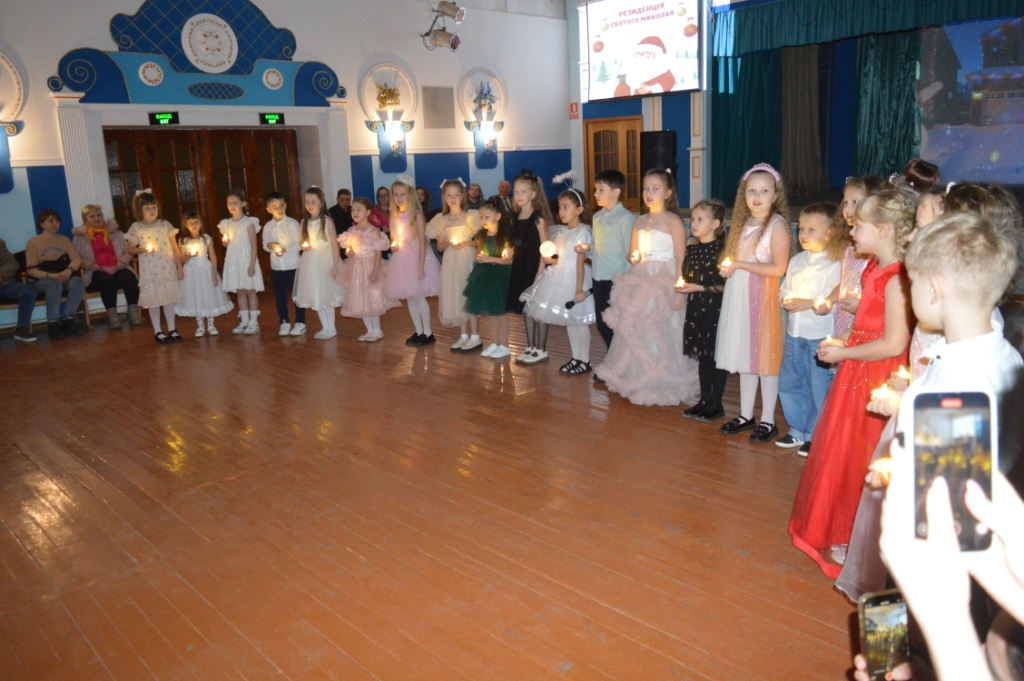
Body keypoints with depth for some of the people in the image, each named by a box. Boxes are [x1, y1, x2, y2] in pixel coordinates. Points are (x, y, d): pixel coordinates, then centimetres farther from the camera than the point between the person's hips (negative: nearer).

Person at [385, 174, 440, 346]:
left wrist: (421, 266, -17)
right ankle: (419, 332, 20)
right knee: (409, 298, 9)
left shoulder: (416, 215, -10)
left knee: (419, 296, -3)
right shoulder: (394, 216, 7)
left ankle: (428, 333, 8)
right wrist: (393, 246, -6)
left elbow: (422, 242, -13)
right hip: (401, 261, 6)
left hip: (416, 258, -6)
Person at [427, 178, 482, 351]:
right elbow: (440, 246, 8)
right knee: (454, 297, 5)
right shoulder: (442, 220, 7)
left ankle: (475, 337, 4)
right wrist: (447, 243, -11)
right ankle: (464, 335, 15)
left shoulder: (471, 215, -4)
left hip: (467, 260, -4)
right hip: (450, 262, 4)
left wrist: (466, 243, -18)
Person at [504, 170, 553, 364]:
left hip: (535, 266, -7)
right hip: (520, 267, 7)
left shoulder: (538, 217, -10)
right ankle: (530, 348, 22)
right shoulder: (517, 218, 9)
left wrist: (540, 272, -17)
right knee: (525, 308, 12)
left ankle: (541, 350, 9)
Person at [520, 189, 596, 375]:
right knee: (568, 320, 13)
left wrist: (579, 288, -19)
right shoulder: (562, 233, 12)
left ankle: (584, 361, 11)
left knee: (579, 321, 0)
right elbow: (549, 256, 17)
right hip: (560, 279, 8)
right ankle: (575, 358, 23)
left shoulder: (583, 231, -12)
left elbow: (580, 262, -17)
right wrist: (549, 258, -7)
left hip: (574, 279, -8)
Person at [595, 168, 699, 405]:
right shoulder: (640, 221, 12)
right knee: (637, 331, 8)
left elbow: (681, 259, -11)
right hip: (640, 283, 6)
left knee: (662, 334, -3)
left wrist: (679, 291, -17)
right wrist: (635, 258, -5)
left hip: (664, 284, -6)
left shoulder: (673, 221, -7)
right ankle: (639, 381, 21)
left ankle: (666, 386, 10)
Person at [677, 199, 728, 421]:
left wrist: (700, 288, -19)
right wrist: (682, 286, 0)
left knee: (716, 355, 3)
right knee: (702, 355, 14)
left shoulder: (721, 249, -13)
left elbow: (726, 286, -18)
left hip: (715, 309, -7)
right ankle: (704, 400, 25)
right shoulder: (692, 248, 9)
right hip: (696, 307, 7)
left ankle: (716, 404, 13)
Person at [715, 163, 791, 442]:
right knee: (744, 356, 13)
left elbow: (779, 268, -17)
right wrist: (727, 268, -4)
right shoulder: (743, 223, 12)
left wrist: (740, 264, -16)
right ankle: (746, 415, 24)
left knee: (765, 357, 1)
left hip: (763, 298, -7)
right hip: (739, 296, 7)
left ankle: (768, 420, 12)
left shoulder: (776, 224, -9)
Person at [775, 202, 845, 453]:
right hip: (794, 333, 7)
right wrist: (786, 300, -7)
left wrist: (810, 303, -21)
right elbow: (784, 289, 14)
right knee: (788, 383, 15)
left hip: (820, 337, -7)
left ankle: (815, 435, 17)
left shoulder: (834, 264, -12)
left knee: (819, 387, 3)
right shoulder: (796, 261, 11)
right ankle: (797, 430, 30)